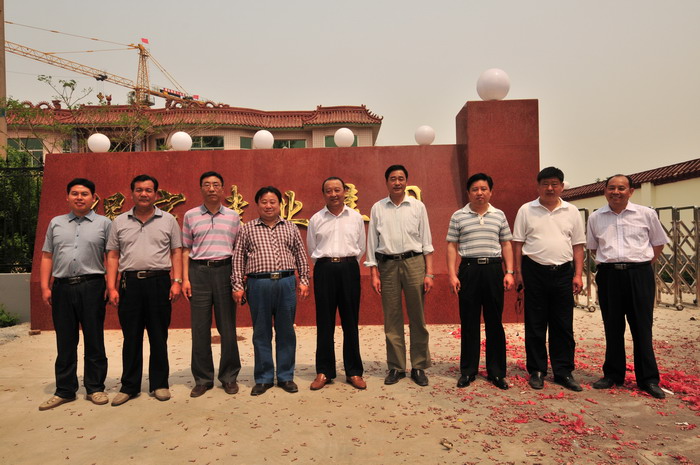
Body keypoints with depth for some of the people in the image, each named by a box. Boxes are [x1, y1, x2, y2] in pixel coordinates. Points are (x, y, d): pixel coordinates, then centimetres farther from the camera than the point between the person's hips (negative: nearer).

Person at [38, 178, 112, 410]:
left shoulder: (104, 223, 4)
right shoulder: (56, 223, 15)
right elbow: (46, 257, 12)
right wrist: (45, 287, 3)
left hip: (92, 286, -3)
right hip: (62, 287, 3)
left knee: (94, 340, 4)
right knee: (65, 342, 9)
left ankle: (95, 388, 15)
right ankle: (64, 390, 20)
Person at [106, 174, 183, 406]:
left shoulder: (168, 220, 7)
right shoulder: (119, 222, 11)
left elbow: (176, 253, 4)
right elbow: (112, 257, 9)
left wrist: (177, 282, -6)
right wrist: (111, 287, 1)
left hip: (159, 281, -1)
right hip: (129, 282, 2)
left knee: (158, 337, 5)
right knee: (131, 337, 7)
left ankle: (159, 384, 17)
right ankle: (129, 386, 19)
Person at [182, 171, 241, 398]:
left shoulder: (233, 216, 9)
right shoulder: (190, 216, 8)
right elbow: (185, 249, 9)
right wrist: (185, 279, 0)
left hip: (225, 271, 0)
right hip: (199, 271, 0)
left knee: (228, 326, 5)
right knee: (200, 328, 4)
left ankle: (229, 377, 18)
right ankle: (202, 379, 17)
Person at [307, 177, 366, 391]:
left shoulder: (356, 217, 7)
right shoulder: (316, 220, 6)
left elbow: (361, 247, 13)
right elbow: (312, 250, 14)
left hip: (349, 268, 0)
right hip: (324, 269, 0)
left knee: (351, 321, 4)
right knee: (324, 322, 3)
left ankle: (354, 372, 14)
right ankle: (324, 372, 14)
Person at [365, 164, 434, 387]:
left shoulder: (418, 206, 5)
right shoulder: (378, 208, 6)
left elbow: (426, 242, 5)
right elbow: (372, 243, 6)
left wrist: (429, 273, -2)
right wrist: (374, 274, 0)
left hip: (414, 262, 0)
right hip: (387, 265, 1)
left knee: (417, 318, 4)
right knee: (392, 319, 7)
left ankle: (419, 366, 17)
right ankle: (396, 367, 19)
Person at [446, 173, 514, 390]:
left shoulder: (499, 215, 9)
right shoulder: (458, 216, 4)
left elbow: (506, 244, 11)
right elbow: (452, 246, 3)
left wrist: (509, 272, 2)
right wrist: (452, 275, -5)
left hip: (494, 269, 1)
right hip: (469, 269, -1)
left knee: (494, 322, 6)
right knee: (469, 322, 4)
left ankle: (496, 372, 18)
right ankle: (468, 371, 16)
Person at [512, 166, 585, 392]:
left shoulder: (571, 212, 8)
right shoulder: (526, 210, 3)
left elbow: (577, 245, 9)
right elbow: (518, 243, 3)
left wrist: (578, 275, 2)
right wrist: (518, 272, -2)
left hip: (563, 272, 2)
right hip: (535, 271, -2)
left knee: (563, 326, 7)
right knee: (535, 325, 5)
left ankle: (564, 371, 19)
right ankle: (537, 371, 16)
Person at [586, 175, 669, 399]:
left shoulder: (646, 214, 2)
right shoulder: (595, 218, 6)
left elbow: (658, 243, 11)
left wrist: (643, 264, 5)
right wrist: (609, 262, 7)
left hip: (639, 274, -1)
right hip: (609, 275, 2)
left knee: (642, 328, 3)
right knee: (612, 328, 9)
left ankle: (648, 379, 14)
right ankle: (613, 374, 21)